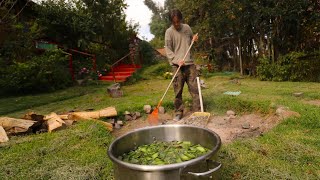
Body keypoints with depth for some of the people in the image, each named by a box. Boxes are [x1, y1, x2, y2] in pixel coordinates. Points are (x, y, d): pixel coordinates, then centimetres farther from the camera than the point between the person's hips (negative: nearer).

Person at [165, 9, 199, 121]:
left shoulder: (187, 28, 11)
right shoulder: (169, 32, -1)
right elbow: (168, 49, -4)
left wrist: (194, 40, 2)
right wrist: (176, 60, -17)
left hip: (190, 63, 4)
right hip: (177, 65, -3)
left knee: (194, 87, 0)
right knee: (178, 90, 0)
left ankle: (197, 111, 8)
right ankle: (178, 112, 10)